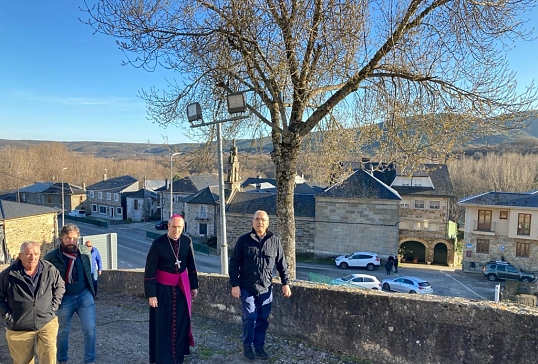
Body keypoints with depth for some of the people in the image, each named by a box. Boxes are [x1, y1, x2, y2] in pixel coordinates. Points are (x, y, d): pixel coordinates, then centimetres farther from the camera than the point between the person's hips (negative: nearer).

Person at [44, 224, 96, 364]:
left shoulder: (86, 252, -4)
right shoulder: (51, 257, -12)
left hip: (84, 295, 1)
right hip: (64, 298, -1)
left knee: (90, 329, -3)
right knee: (62, 332, 16)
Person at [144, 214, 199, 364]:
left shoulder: (187, 241, -5)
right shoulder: (158, 243, -16)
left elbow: (191, 265, 6)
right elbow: (149, 271, -13)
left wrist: (194, 286, 9)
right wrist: (151, 294, -14)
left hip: (182, 287, 4)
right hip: (163, 288, -4)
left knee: (182, 321, 13)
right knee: (163, 324, 5)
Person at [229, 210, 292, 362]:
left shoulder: (275, 241, 1)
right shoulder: (243, 240, -5)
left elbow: (282, 264, 7)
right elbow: (234, 263, -4)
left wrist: (285, 283, 4)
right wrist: (234, 284, -8)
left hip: (266, 288, 2)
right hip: (247, 288, -2)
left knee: (262, 319, 9)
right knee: (250, 317, -4)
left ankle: (259, 346, 26)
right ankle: (247, 346, 17)